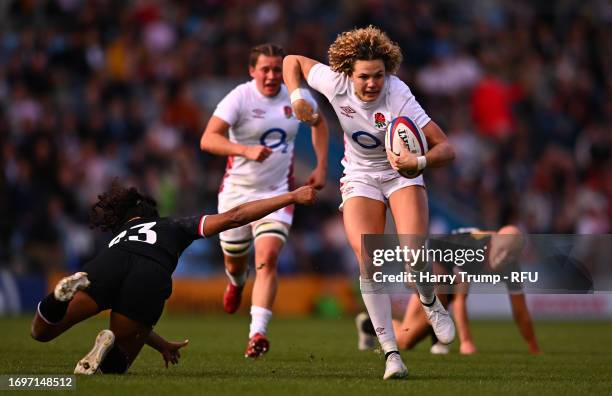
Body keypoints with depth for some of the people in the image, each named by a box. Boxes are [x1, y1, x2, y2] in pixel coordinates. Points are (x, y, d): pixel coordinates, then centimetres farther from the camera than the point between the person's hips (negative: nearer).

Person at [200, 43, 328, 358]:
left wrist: (321, 167, 12)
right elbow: (208, 140, -25)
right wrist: (246, 150, -40)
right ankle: (237, 283, 55)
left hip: (277, 193, 1)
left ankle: (257, 333, -23)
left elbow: (319, 122, 21)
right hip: (237, 191, -1)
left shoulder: (297, 98, -2)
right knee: (234, 261, 15)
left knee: (267, 258, -19)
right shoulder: (239, 98, -15)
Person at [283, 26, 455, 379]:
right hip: (360, 178, 2)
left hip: (403, 175, -2)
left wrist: (419, 162, -50)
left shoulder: (399, 97, -28)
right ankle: (391, 353, -13)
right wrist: (297, 97, -17)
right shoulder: (336, 83, -20)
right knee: (368, 261, -19)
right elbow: (293, 61, 0)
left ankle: (430, 303, 12)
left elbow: (446, 148, -30)